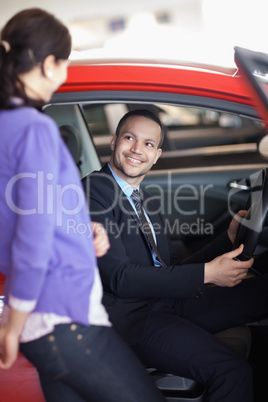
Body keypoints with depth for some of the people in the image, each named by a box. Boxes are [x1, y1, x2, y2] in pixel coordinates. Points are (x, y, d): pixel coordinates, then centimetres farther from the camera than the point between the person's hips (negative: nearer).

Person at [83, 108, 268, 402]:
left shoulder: (147, 201, 20)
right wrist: (206, 273, -17)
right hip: (131, 315, -8)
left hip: (169, 301, 8)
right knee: (232, 371, -26)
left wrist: (228, 239, 9)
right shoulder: (92, 192, -7)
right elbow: (120, 278, -16)